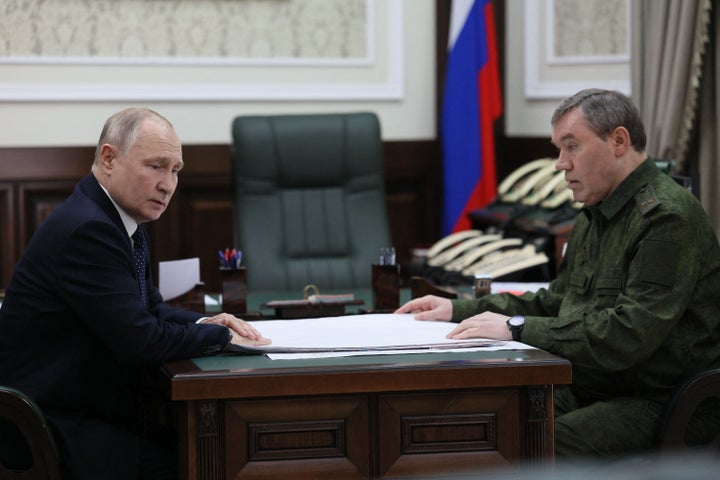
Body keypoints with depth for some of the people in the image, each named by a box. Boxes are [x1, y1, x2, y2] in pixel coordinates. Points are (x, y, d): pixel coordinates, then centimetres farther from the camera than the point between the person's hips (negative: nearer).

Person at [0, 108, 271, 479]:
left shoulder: (117, 220, 10)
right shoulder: (87, 229, -21)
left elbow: (151, 308, 20)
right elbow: (139, 340, -23)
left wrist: (202, 323, 0)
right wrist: (221, 336, -9)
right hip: (58, 432, -10)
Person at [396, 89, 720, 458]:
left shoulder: (668, 217, -16)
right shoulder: (595, 216, 17)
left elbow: (629, 334, -24)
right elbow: (554, 302, 27)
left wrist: (518, 328, -21)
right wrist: (459, 310, 17)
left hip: (662, 404, -9)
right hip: (591, 388, 9)